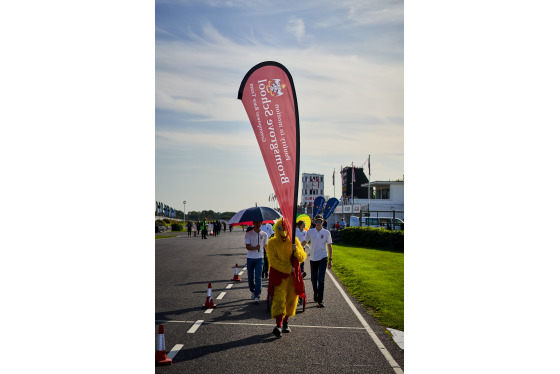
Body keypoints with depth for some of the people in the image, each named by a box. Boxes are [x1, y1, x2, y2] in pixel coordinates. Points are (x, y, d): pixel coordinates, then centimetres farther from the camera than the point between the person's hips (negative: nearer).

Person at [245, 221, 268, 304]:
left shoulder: (264, 234, 4)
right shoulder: (248, 234, -1)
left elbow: (265, 246, 19)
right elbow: (247, 246, -10)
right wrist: (255, 248, -27)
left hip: (259, 258, -1)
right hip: (250, 258, 1)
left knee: (258, 277, -10)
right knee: (251, 276, 11)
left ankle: (257, 296, -10)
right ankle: (252, 291, 34)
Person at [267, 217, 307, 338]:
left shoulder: (294, 241, 6)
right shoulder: (272, 242, -3)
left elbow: (302, 258, 4)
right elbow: (273, 261, -9)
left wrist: (296, 250, -16)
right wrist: (287, 268, -16)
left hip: (293, 275, 4)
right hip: (278, 275, -4)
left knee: (291, 299, 9)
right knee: (279, 299, -15)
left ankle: (285, 322, 26)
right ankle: (278, 325, -18)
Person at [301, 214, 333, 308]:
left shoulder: (326, 232, 0)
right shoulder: (310, 232, 2)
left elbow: (329, 246, 6)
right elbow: (304, 242, 9)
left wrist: (330, 259, 4)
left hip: (323, 259, -2)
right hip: (313, 259, 2)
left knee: (321, 279, -12)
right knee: (313, 279, 11)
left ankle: (320, 300, -9)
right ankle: (315, 295, 33)